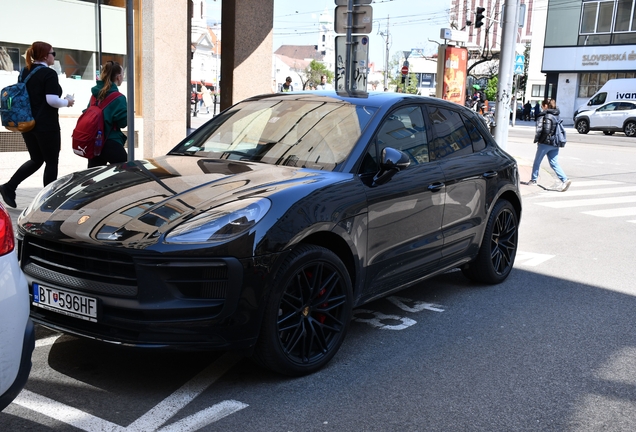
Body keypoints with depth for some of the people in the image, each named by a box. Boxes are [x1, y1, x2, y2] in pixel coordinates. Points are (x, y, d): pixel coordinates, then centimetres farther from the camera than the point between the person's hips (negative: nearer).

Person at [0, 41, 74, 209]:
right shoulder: (49, 74, -13)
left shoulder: (24, 72, 11)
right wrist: (67, 102, -5)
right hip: (47, 125, -8)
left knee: (36, 159, 19)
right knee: (51, 162, 5)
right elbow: (52, 100, -21)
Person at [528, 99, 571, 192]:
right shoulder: (556, 115, 13)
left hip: (545, 143, -6)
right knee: (554, 163, 5)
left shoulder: (543, 115, -9)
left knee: (537, 162, 11)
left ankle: (533, 180, 22)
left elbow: (539, 129, -14)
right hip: (555, 144, 6)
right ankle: (565, 180, -9)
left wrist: (536, 140, -3)